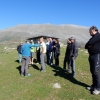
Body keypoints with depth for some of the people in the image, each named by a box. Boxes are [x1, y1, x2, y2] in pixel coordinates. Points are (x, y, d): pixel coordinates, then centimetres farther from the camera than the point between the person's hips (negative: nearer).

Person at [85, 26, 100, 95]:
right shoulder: (93, 37, 20)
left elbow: (89, 43, -19)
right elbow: (86, 46, 15)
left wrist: (88, 45, 1)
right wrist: (88, 46, -6)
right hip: (92, 55, 9)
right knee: (92, 71, 11)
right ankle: (94, 85, 22)